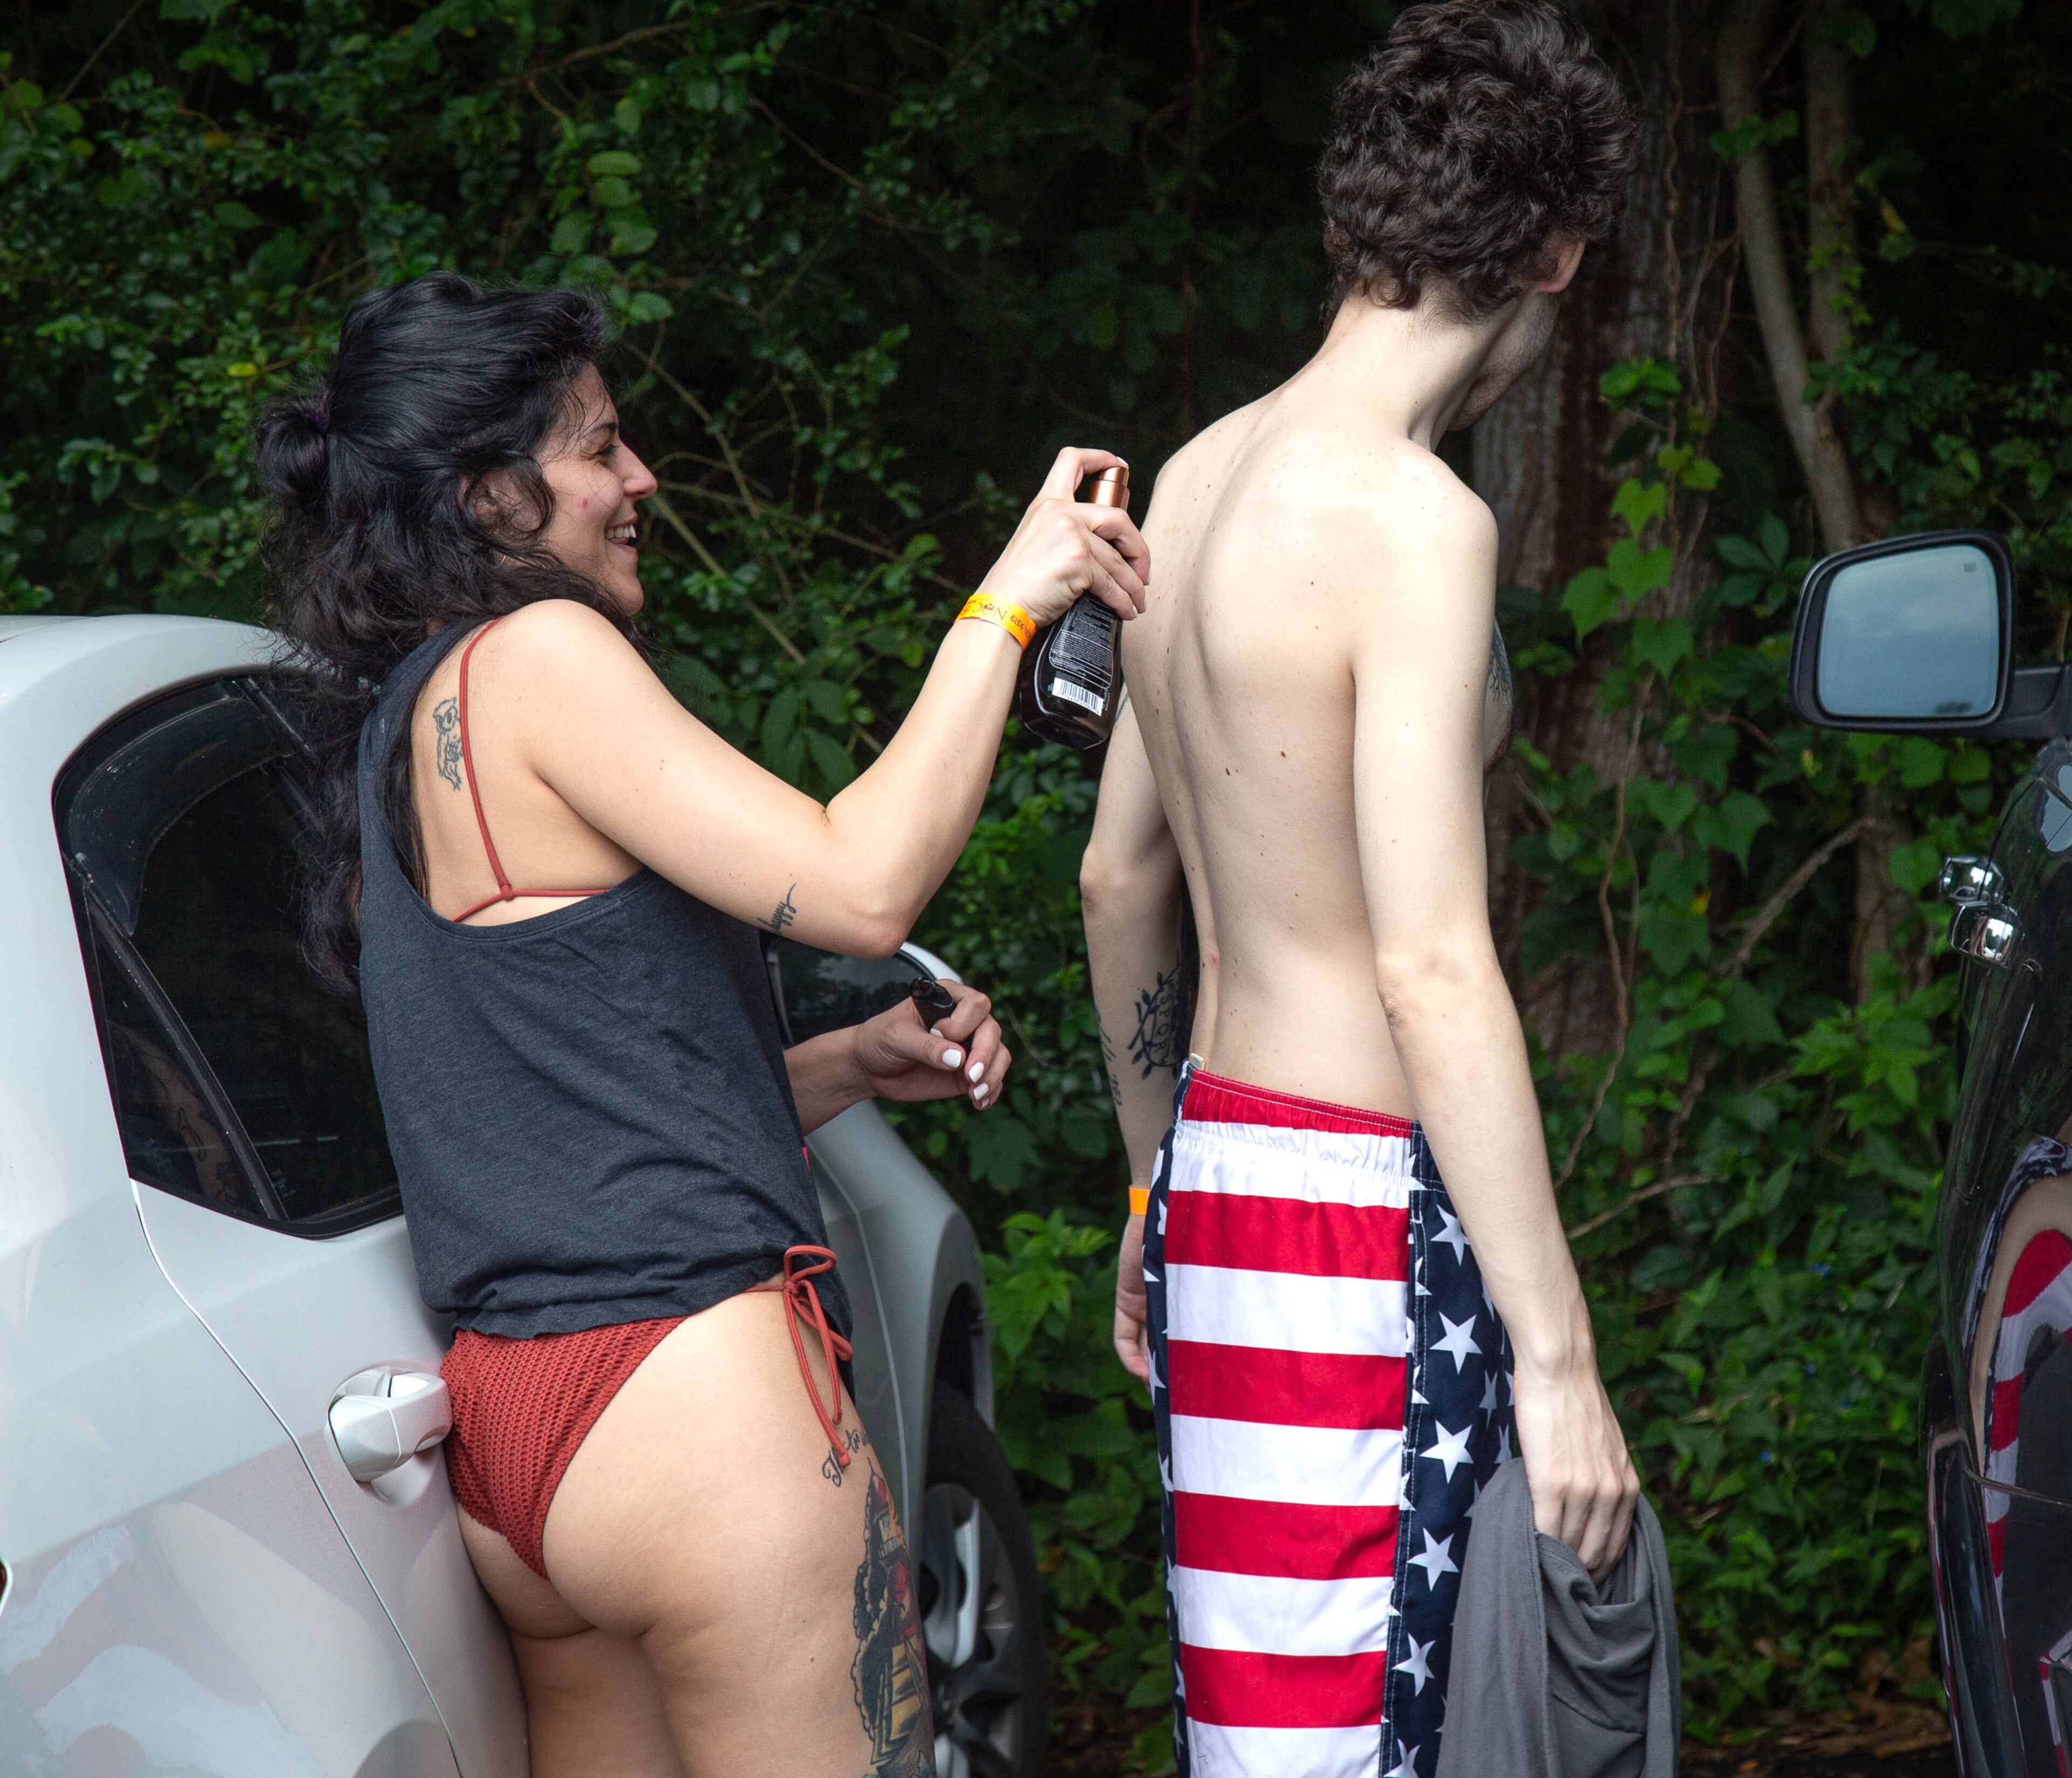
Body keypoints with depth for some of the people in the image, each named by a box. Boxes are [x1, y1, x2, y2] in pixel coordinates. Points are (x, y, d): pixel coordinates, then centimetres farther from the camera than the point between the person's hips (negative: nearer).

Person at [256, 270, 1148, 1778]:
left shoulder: (393, 735, 21)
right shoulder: (529, 660, -8)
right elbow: (862, 885, -16)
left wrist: (858, 1064, 17)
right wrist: (1008, 601, -8)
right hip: (682, 1388, -9)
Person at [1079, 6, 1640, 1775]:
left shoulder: (1205, 478, 10)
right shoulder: (1413, 518, -16)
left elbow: (1121, 878, 18)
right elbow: (1433, 967, -21)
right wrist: (1556, 1348, -18)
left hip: (1220, 1163, 9)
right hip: (1358, 1218, -9)